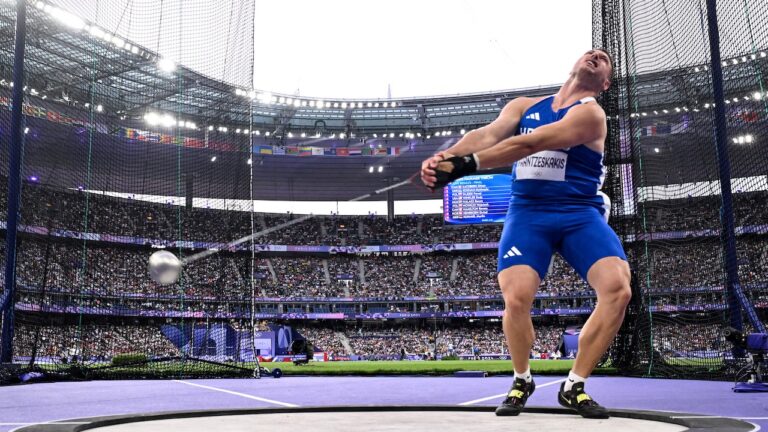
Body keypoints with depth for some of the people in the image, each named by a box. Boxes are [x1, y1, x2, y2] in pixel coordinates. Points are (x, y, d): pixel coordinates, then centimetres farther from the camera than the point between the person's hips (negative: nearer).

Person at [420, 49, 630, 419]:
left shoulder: (591, 113, -4)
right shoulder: (523, 106, 12)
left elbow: (532, 143, -20)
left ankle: (574, 386, -2)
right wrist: (445, 156, -29)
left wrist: (468, 163, -29)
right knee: (517, 298, -20)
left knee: (618, 289, -22)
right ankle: (522, 381, 10)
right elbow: (488, 135, -7)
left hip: (579, 215, -1)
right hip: (527, 213, 1)